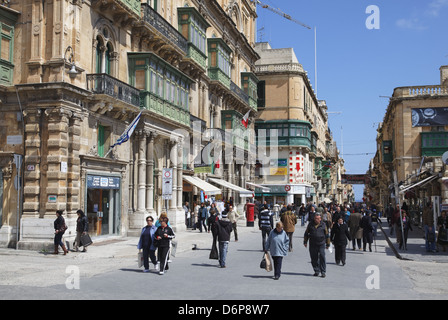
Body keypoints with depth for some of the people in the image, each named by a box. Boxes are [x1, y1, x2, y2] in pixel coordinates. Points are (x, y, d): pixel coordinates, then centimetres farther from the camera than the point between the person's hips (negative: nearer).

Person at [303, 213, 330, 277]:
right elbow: (306, 233, 16)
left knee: (322, 257, -7)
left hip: (321, 244, -2)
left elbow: (327, 235, 11)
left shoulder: (323, 225, 2)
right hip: (312, 244, 2)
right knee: (314, 258, 5)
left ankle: (323, 272, -1)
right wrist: (305, 242, 12)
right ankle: (316, 271, 17)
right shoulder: (310, 224, 6)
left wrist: (328, 244, 12)